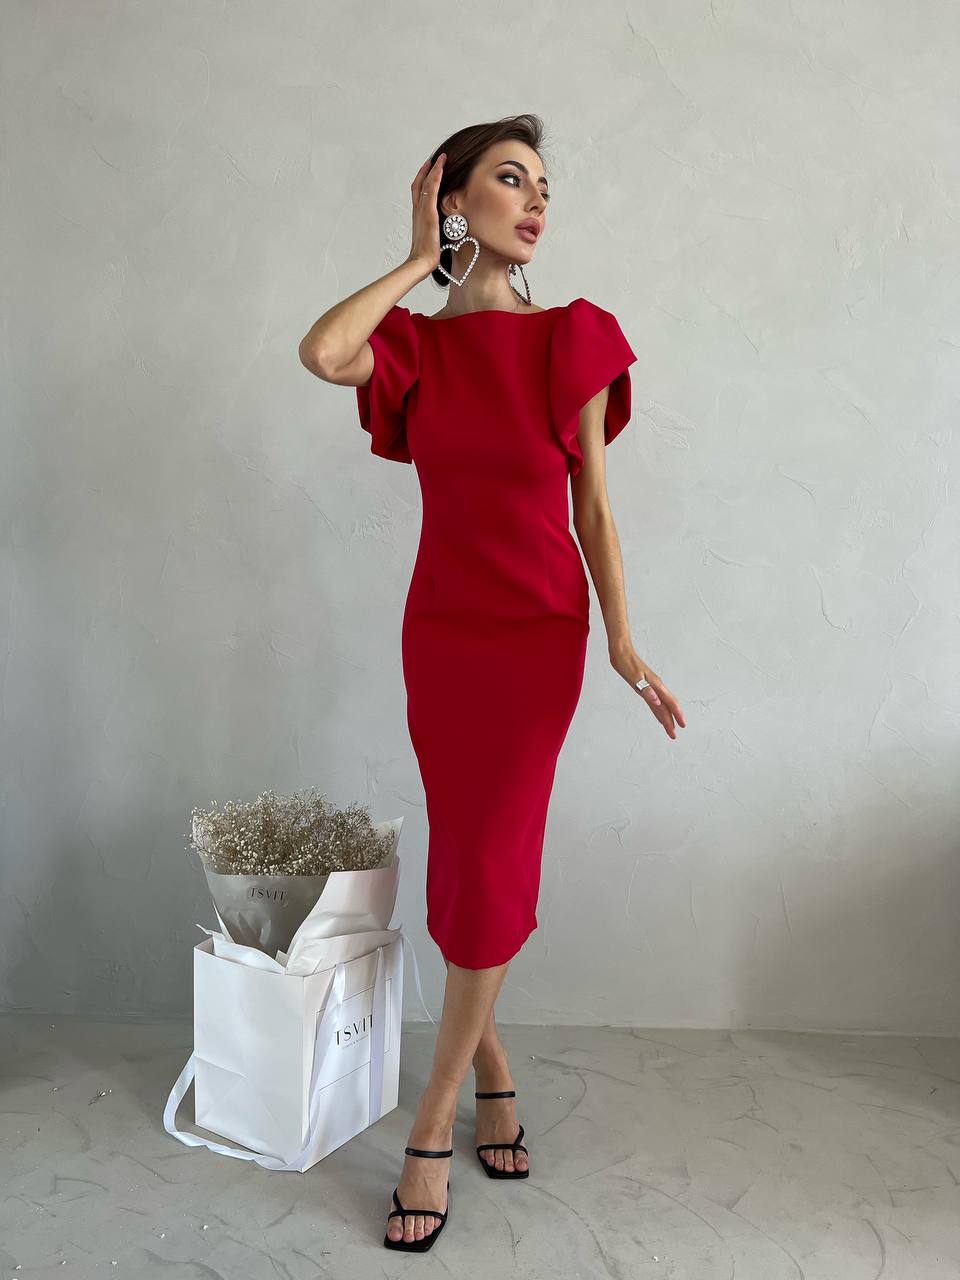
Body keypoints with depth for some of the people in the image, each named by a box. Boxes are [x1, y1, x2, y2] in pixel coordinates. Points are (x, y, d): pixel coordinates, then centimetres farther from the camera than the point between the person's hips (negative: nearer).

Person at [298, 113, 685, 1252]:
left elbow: (593, 506, -2)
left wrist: (625, 647, -7)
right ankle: (491, 1069, 32)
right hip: (440, 630, 2)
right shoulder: (415, 343, 3)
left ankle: (432, 1127, 12)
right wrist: (420, 259, -7)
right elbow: (320, 353, -20)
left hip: (539, 630, -2)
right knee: (465, 861, 9)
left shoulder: (573, 336, -2)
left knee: (489, 871, -3)